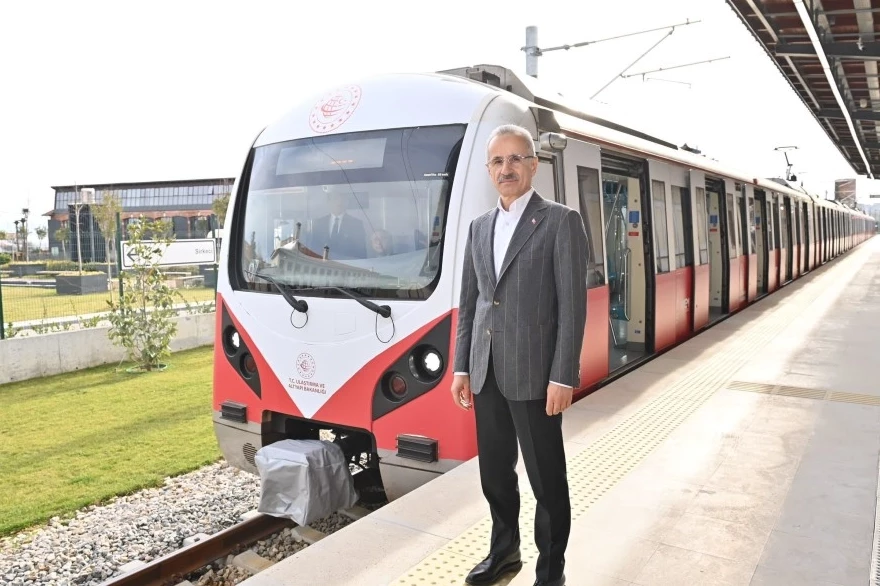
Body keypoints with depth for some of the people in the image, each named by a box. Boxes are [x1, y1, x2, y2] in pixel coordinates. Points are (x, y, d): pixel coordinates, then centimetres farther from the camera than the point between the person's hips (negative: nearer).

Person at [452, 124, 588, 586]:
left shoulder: (561, 221, -5)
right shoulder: (479, 227, 13)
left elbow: (572, 305, -10)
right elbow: (468, 303, 14)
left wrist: (563, 377, -14)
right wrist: (461, 367, 10)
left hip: (533, 374, -5)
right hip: (486, 374, 6)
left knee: (546, 479, 6)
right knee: (495, 471, 17)